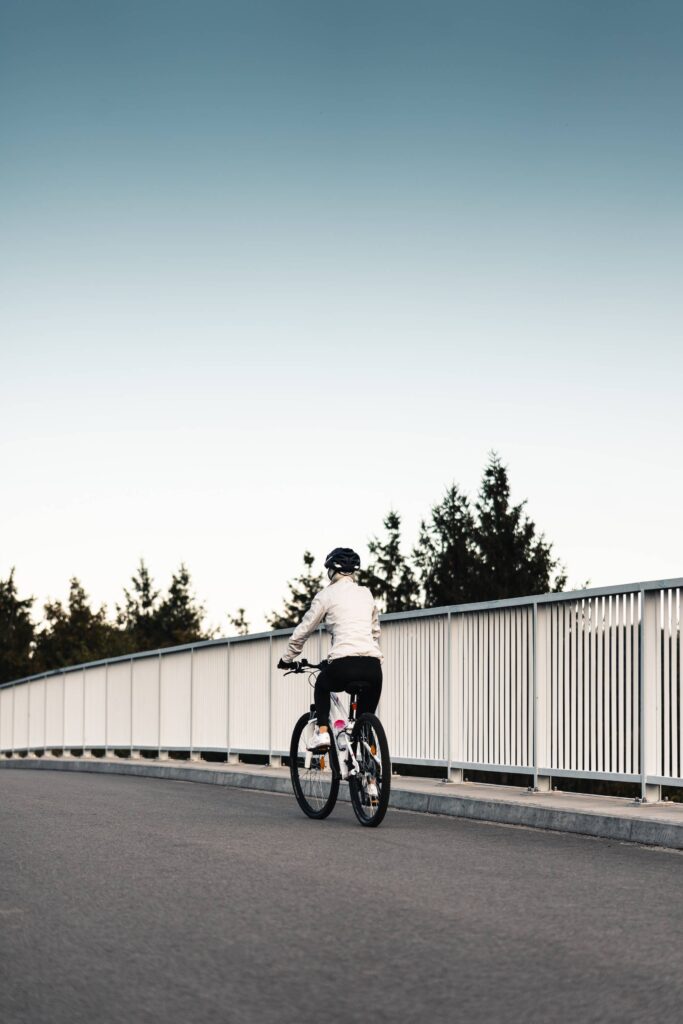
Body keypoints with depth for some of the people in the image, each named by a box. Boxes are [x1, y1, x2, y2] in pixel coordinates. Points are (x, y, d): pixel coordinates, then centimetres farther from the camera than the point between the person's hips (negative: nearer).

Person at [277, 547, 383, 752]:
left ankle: (322, 732, 14)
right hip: (373, 667, 3)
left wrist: (287, 659, 27)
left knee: (322, 685, 31)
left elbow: (302, 632, 13)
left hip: (344, 665, -3)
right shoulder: (367, 594, 20)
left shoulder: (326, 596, 7)